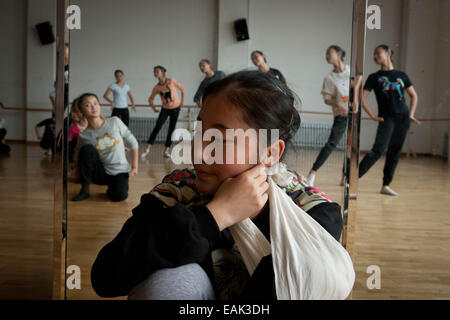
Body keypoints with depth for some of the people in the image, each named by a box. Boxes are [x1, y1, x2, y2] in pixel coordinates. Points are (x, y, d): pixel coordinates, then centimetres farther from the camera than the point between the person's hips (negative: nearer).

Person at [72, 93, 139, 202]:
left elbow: (133, 142, -1)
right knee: (87, 149, -27)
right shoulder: (84, 134, -8)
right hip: (100, 172, 1)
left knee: (119, 196, -31)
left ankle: (111, 187, 8)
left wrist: (134, 167, -5)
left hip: (120, 171, -1)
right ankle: (85, 189, -13)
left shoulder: (115, 122, -9)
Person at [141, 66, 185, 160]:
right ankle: (147, 149, -13)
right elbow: (151, 99, 8)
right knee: (157, 127, -13)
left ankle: (166, 151, 8)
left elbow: (182, 88, 1)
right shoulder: (156, 87, -6)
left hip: (175, 108, 0)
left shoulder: (171, 81, -12)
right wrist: (153, 108, -4)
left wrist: (182, 101, 1)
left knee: (171, 130, 1)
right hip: (165, 109, 1)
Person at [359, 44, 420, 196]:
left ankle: (386, 185, 13)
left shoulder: (401, 76, 12)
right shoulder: (374, 77, 5)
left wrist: (411, 114, 10)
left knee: (395, 153, 4)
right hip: (386, 118, -3)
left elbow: (414, 95, 20)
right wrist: (373, 116, -7)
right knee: (378, 150, -18)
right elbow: (362, 98, 0)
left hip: (403, 118, 3)